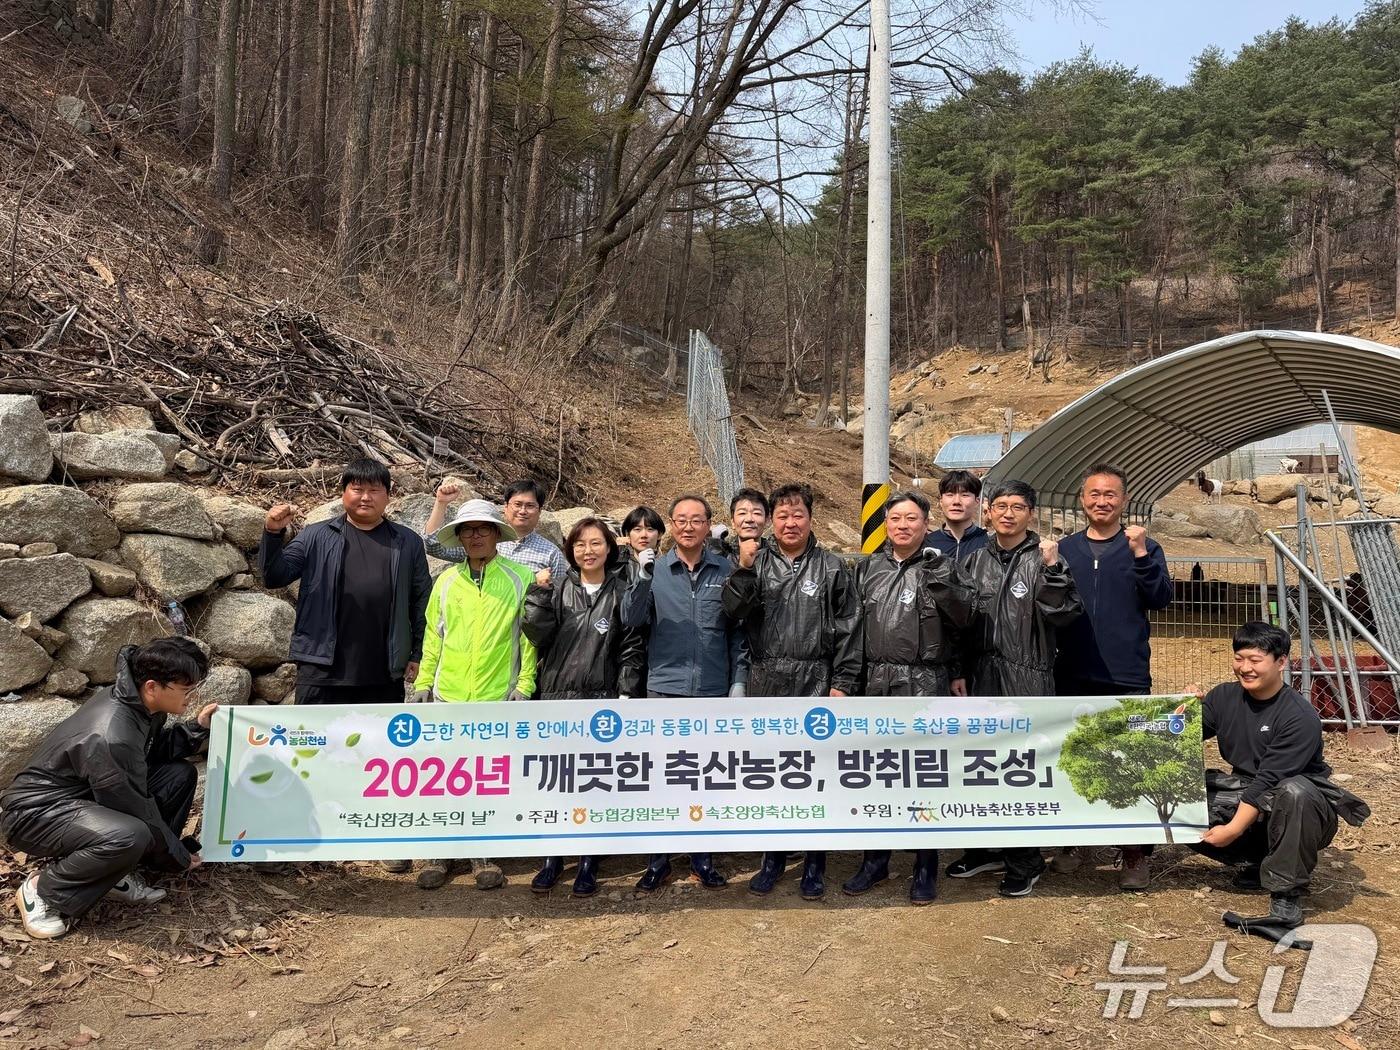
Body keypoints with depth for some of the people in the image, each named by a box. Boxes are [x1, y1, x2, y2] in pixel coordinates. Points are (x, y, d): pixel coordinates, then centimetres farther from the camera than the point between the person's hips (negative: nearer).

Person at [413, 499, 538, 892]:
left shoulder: (520, 579, -2)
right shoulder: (446, 581, 6)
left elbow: (530, 636, -1)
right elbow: (433, 636, 11)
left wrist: (524, 684, -6)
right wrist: (423, 683, 8)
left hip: (498, 698, -2)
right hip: (448, 696, 2)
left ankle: (483, 854, 22)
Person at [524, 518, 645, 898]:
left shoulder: (621, 593, 2)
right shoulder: (557, 590, 6)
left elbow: (632, 647, 0)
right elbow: (537, 636, -4)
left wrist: (625, 694, -6)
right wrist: (539, 595, -12)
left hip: (601, 700, -1)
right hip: (557, 697, 2)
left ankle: (588, 861, 19)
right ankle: (553, 856, 21)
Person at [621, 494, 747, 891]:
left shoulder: (725, 571, 3)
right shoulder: (656, 569, 1)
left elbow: (738, 631, 7)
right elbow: (631, 619, -8)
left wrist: (739, 680, 2)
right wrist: (643, 578, -22)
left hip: (713, 689, 1)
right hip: (666, 686, -1)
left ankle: (702, 857, 23)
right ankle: (658, 859, 16)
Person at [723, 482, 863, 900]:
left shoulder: (832, 567, 2)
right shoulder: (757, 563, 6)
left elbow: (849, 630, 0)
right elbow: (733, 609, -7)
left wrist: (843, 683, -5)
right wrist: (744, 567, -19)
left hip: (816, 688, -1)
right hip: (766, 686, 2)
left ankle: (814, 862, 22)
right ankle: (773, 856, 27)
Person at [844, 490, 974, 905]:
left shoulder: (942, 567, 0)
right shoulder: (867, 569, 10)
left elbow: (964, 615, -13)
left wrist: (937, 577, -25)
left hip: (926, 688, -3)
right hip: (877, 686, 4)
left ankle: (926, 869, 19)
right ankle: (874, 862, 27)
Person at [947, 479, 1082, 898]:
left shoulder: (1043, 557, -3)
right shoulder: (978, 560, 11)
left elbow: (1062, 613, -13)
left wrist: (1052, 568, -25)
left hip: (1028, 680, -5)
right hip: (984, 679, 5)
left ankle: (1025, 861, 15)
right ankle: (988, 847, 30)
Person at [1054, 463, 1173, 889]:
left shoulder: (1142, 547, 4)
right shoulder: (1064, 549, 8)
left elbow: (1160, 599, -11)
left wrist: (1140, 554, -20)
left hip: (1128, 676, -2)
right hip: (1073, 675, 3)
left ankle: (1136, 853, 11)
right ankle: (1071, 841, 26)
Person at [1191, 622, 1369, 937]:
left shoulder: (1301, 717, -20)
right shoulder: (1223, 697, -2)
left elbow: (1269, 781, -24)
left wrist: (1234, 829, -27)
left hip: (1300, 803, -6)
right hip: (1245, 790, 6)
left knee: (1293, 793, -40)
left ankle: (1286, 898, -26)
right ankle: (1257, 860, 6)